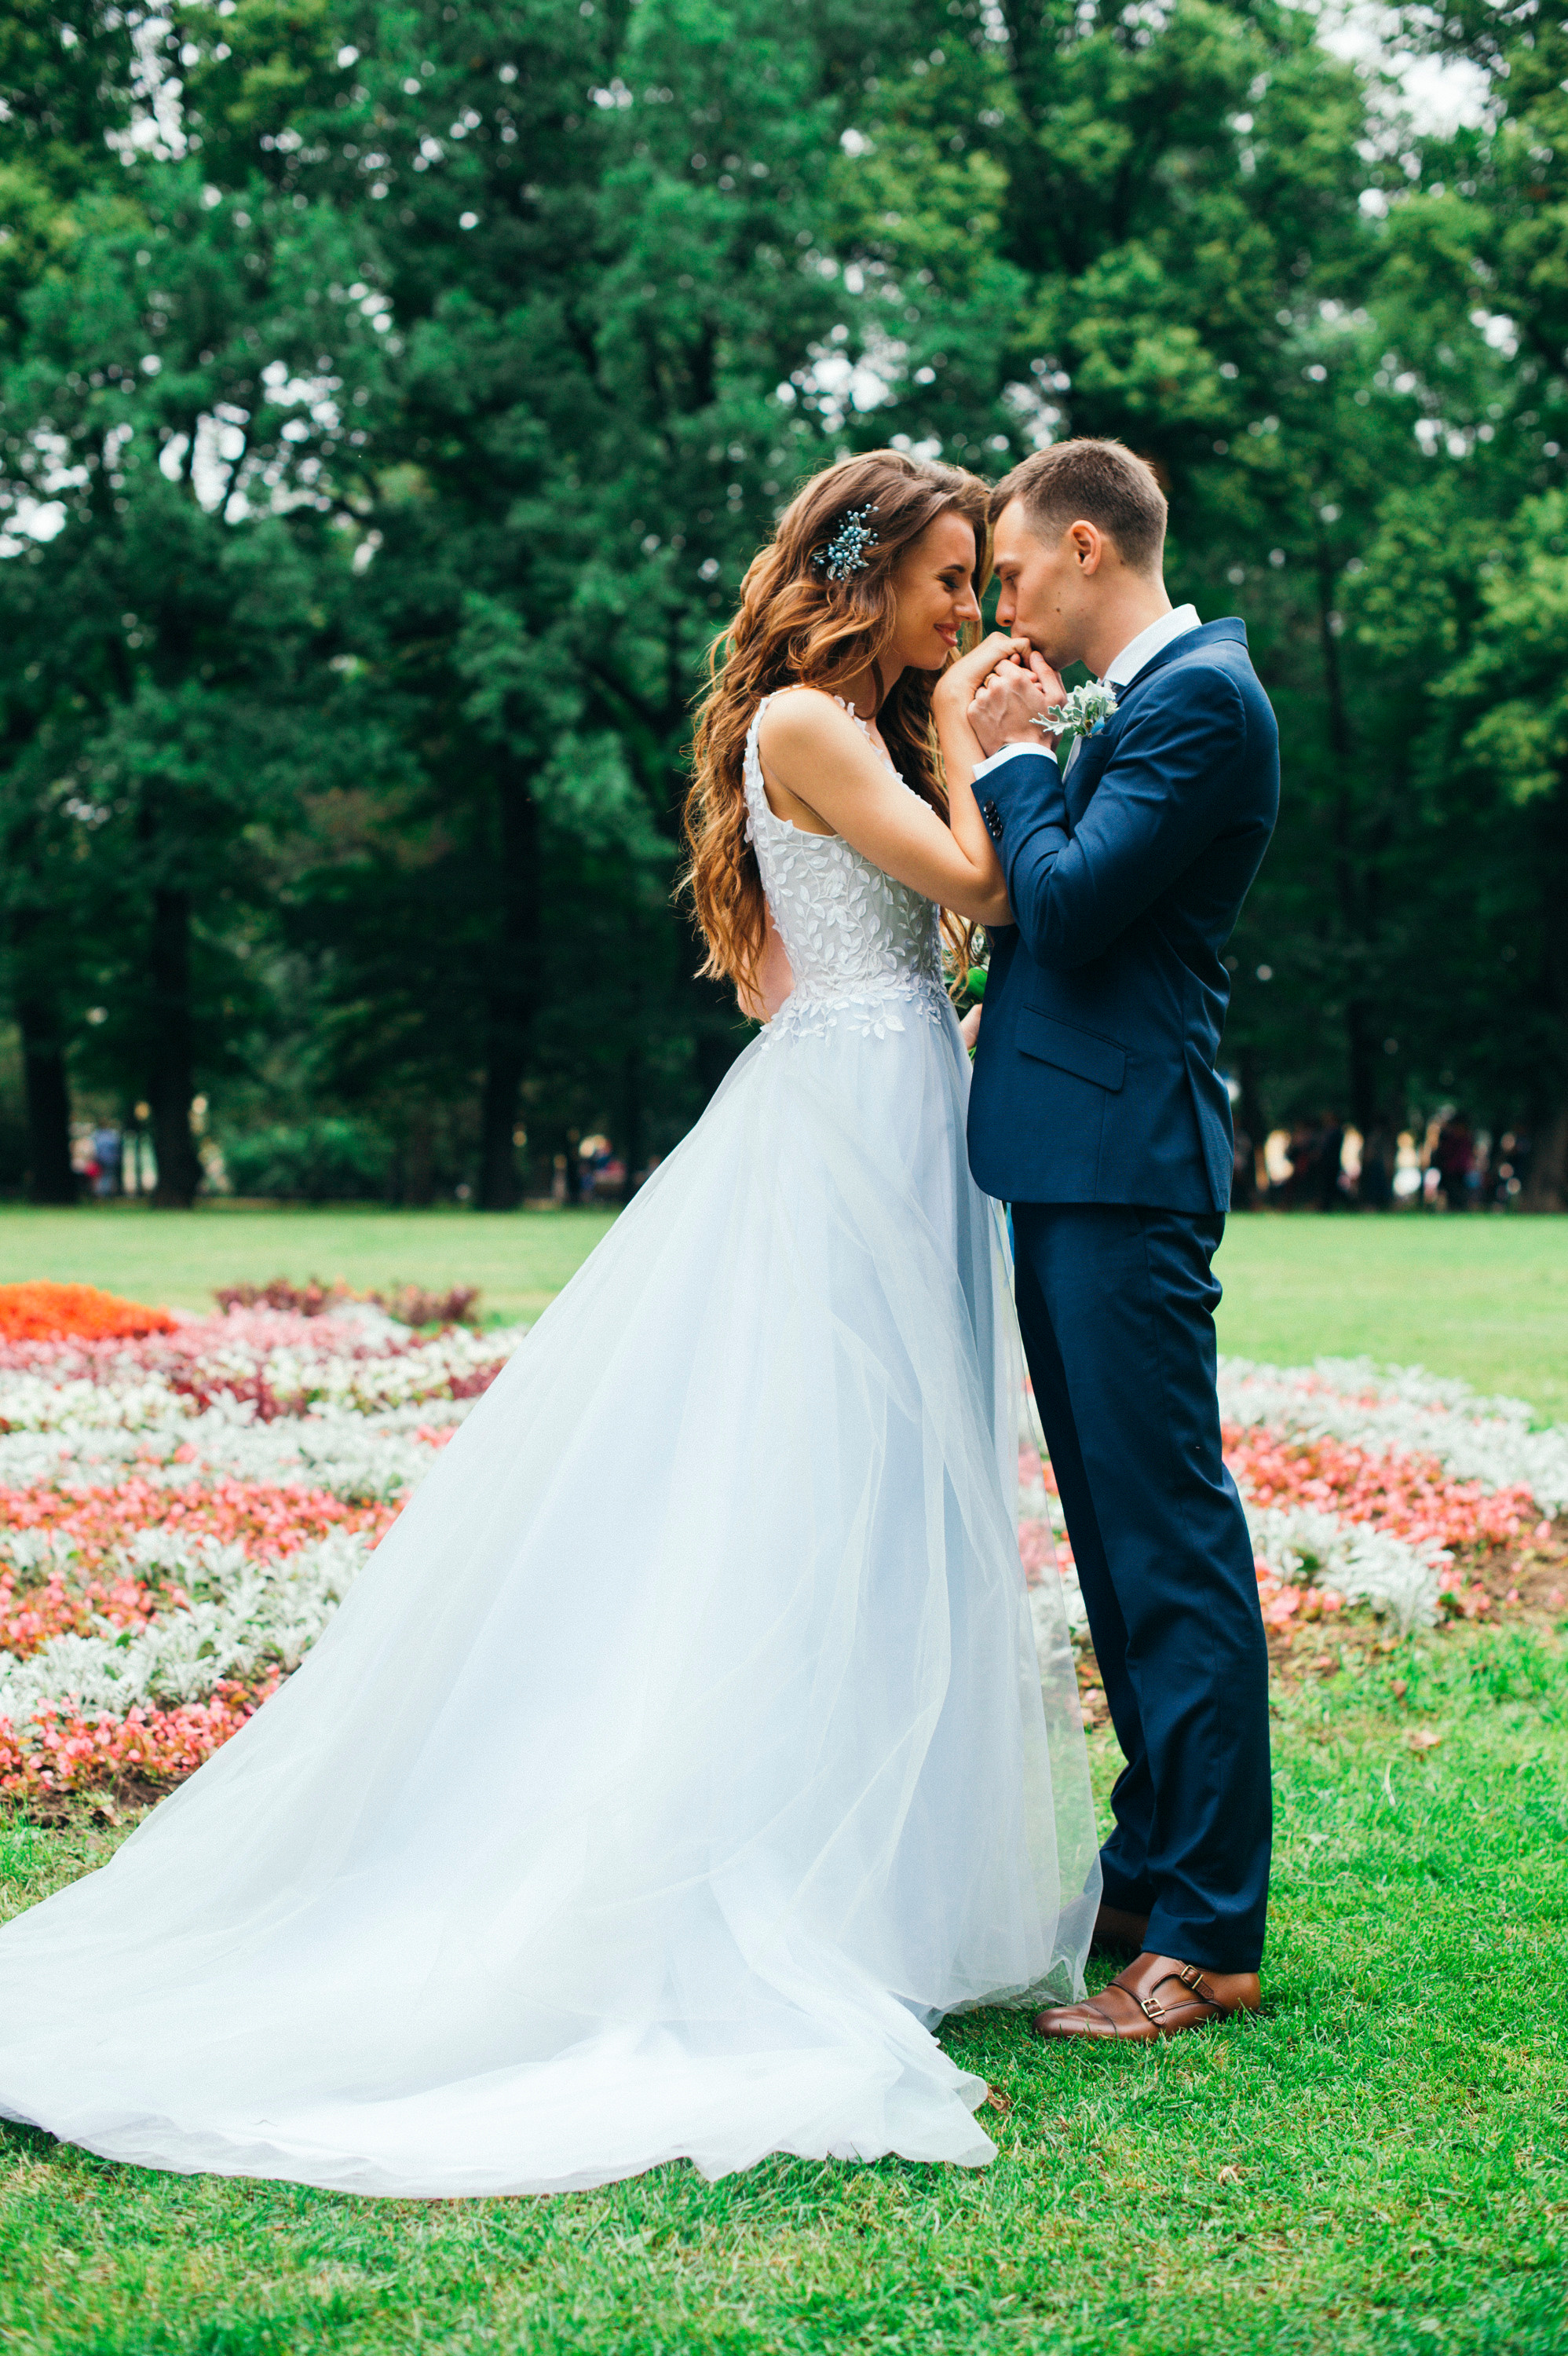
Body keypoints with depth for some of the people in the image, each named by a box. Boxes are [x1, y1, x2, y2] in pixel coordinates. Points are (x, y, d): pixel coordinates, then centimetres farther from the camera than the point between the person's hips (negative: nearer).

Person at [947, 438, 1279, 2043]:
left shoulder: (1202, 695, -10)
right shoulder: (1133, 707, 20)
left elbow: (1067, 907, -18)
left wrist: (1008, 758, -5)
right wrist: (1013, 761, 9)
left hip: (1124, 1168, -11)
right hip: (1072, 1165, 11)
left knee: (1170, 1538, -8)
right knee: (1119, 1537, 16)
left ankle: (1209, 1940, -3)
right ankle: (1152, 1868, 26)